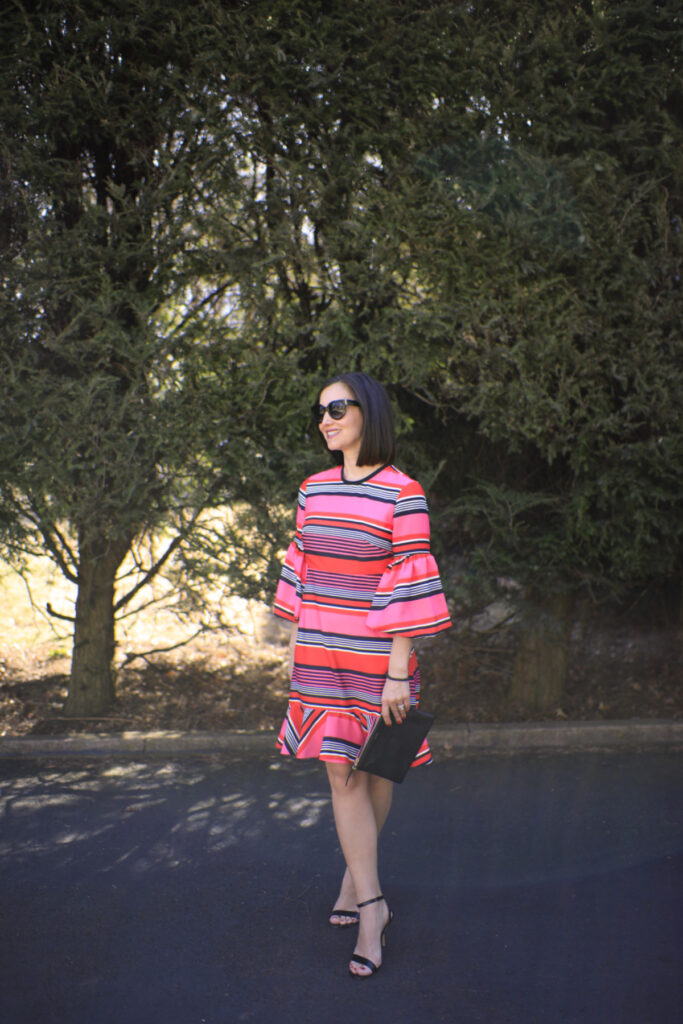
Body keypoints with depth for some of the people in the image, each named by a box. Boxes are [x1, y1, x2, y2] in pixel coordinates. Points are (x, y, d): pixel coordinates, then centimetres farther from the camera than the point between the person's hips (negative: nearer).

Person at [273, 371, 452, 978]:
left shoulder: (403, 494, -9)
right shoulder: (314, 491, 7)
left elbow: (408, 585, -12)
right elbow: (300, 571, 12)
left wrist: (398, 673, -14)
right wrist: (294, 649, 13)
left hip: (378, 654, -4)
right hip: (320, 654, 4)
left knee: (375, 769, 10)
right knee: (340, 774, 1)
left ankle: (355, 874, 32)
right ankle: (371, 907, 8)